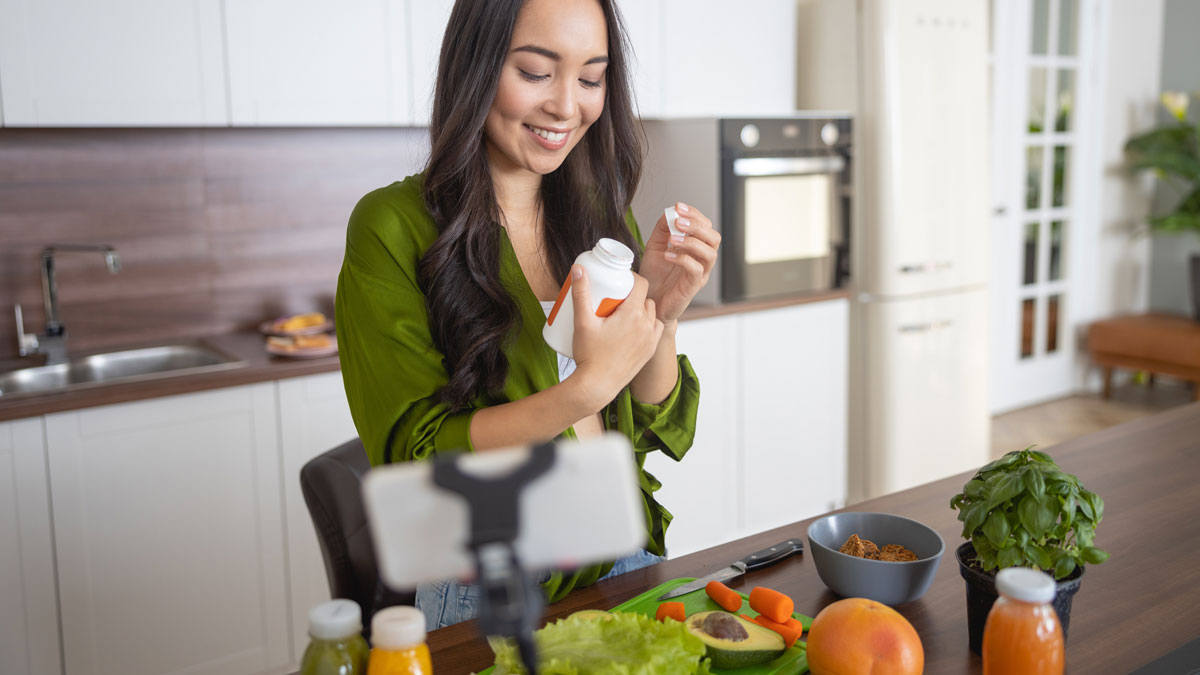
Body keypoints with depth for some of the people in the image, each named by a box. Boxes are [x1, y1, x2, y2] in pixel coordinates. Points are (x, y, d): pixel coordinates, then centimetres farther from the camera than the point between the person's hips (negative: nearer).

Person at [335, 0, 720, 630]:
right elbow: (413, 454, -12)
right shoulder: (392, 227, -9)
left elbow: (664, 433, 6)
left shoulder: (605, 218, 6)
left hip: (626, 568, 4)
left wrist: (661, 313, -12)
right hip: (485, 595, -4)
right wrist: (588, 386, -23)